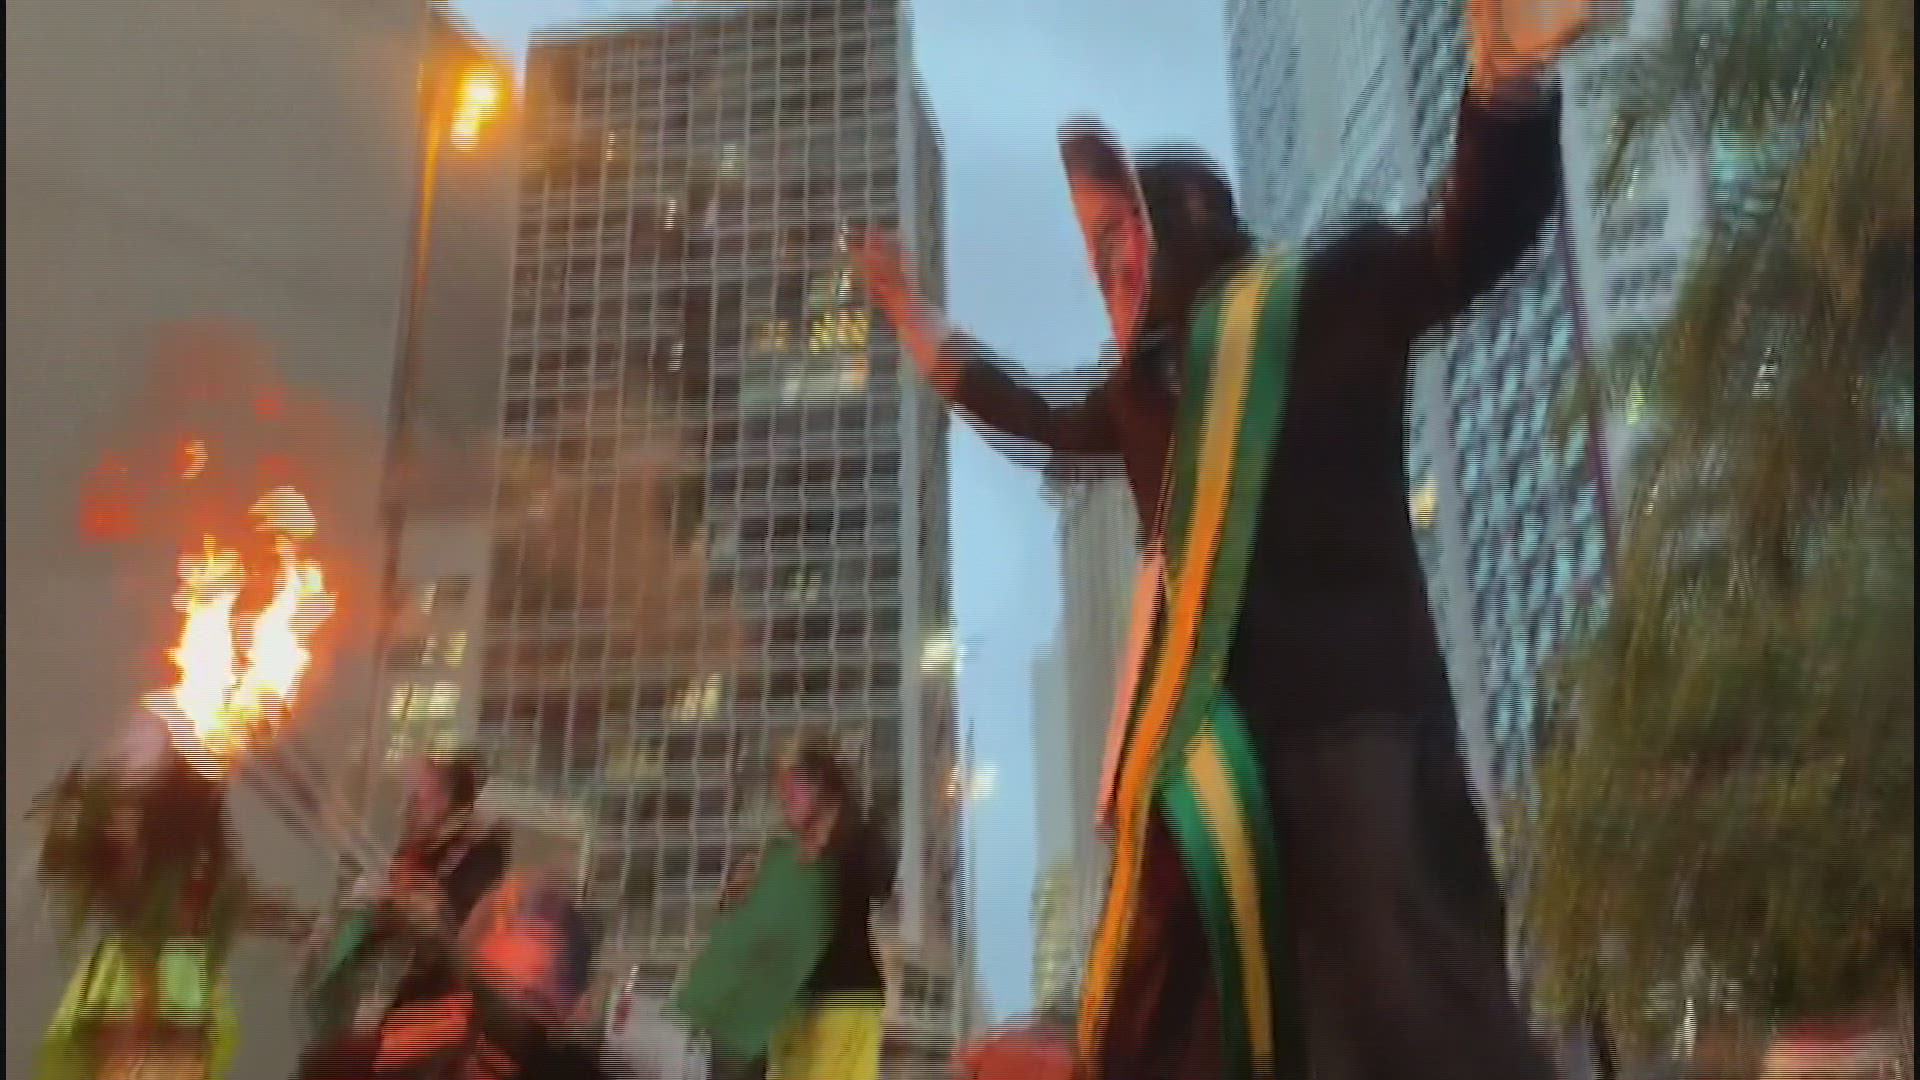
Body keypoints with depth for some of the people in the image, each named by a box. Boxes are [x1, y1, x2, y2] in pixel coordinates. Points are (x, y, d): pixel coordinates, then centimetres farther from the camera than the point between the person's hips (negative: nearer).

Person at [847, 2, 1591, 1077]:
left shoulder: (1325, 295, 6)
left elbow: (1473, 238, -9)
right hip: (1208, 728, 8)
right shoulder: (1156, 378, 27)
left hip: (1348, 709, -7)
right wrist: (916, 319, 48)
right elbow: (1047, 418, 44)